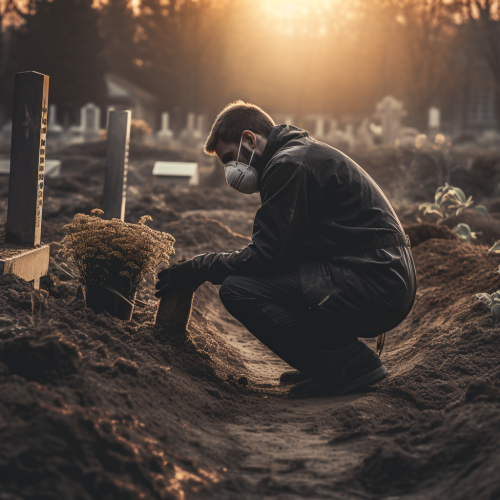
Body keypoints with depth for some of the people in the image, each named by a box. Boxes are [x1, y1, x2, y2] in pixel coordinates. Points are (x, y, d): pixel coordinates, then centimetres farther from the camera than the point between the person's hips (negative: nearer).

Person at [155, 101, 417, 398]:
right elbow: (279, 250, 23)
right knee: (255, 280, 21)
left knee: (238, 289, -15)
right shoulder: (304, 152, 23)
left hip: (375, 283, -11)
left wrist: (198, 270, -2)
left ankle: (349, 364, -10)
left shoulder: (288, 164, -10)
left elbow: (266, 256, -15)